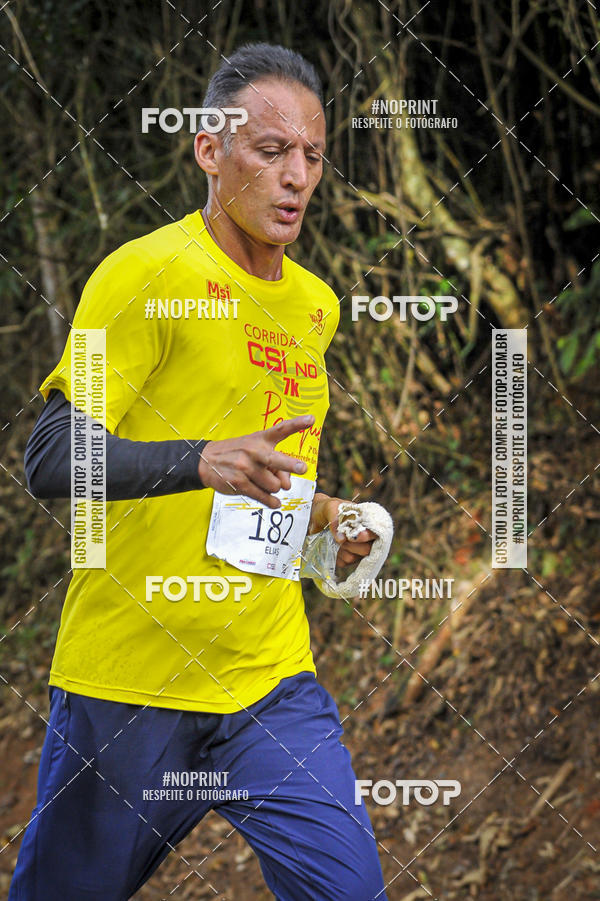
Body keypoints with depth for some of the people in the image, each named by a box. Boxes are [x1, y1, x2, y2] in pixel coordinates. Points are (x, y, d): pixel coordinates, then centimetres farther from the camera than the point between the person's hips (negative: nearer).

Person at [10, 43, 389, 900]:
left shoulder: (316, 305, 14)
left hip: (274, 677, 5)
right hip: (129, 680, -5)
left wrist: (322, 514, 11)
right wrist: (202, 460, -34)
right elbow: (51, 459, -19)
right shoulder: (146, 274, -10)